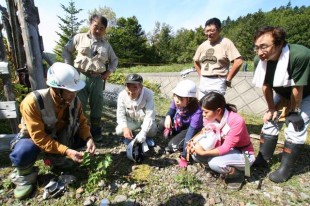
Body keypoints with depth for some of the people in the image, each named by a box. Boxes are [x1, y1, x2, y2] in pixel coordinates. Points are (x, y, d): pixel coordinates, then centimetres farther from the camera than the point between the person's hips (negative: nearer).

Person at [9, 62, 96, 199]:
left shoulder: (74, 100, -20)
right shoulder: (33, 102, -34)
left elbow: (82, 122, -7)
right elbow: (39, 138, -33)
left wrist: (88, 139, -26)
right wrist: (66, 151, -41)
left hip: (58, 135, 5)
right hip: (34, 137, -4)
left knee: (84, 137, -14)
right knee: (23, 153, -36)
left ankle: (56, 158, 11)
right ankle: (24, 175, 1)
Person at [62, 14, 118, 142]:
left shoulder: (106, 45, 11)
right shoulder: (79, 38, 6)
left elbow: (114, 60, 22)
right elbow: (66, 50, 14)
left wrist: (109, 71, 7)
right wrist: (69, 67, 5)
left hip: (97, 79, 2)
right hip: (80, 76, -1)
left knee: (97, 105, 7)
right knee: (79, 104, 1)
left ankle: (96, 131, 24)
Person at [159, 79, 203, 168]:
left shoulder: (196, 112, -40)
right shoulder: (175, 101, -24)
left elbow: (191, 132, -38)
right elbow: (171, 110, 0)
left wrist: (184, 157, -33)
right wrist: (168, 117, -27)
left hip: (189, 129, -6)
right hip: (178, 125, 6)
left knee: (173, 145, -23)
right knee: (163, 123, -15)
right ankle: (174, 138, 7)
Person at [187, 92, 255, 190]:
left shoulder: (236, 121, -31)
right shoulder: (209, 118, -13)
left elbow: (226, 148, -30)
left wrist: (203, 152, -32)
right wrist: (195, 144, -28)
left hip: (243, 154, -6)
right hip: (223, 149, 7)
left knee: (215, 163, -33)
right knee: (196, 154, -11)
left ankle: (237, 174, 0)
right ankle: (228, 168, 7)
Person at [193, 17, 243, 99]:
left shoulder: (226, 43, -7)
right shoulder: (203, 45, 11)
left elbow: (238, 62, -13)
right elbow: (196, 62, 23)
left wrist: (228, 79, -9)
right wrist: (201, 76, 13)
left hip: (217, 82, -6)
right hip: (203, 82, 6)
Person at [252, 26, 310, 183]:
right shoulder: (259, 60, -24)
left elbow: (297, 89, -28)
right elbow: (266, 86, -11)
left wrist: (291, 111, -14)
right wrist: (272, 109, -3)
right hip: (283, 94, 5)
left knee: (294, 130, -8)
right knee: (270, 122, 3)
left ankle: (286, 168, 10)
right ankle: (263, 159, 18)